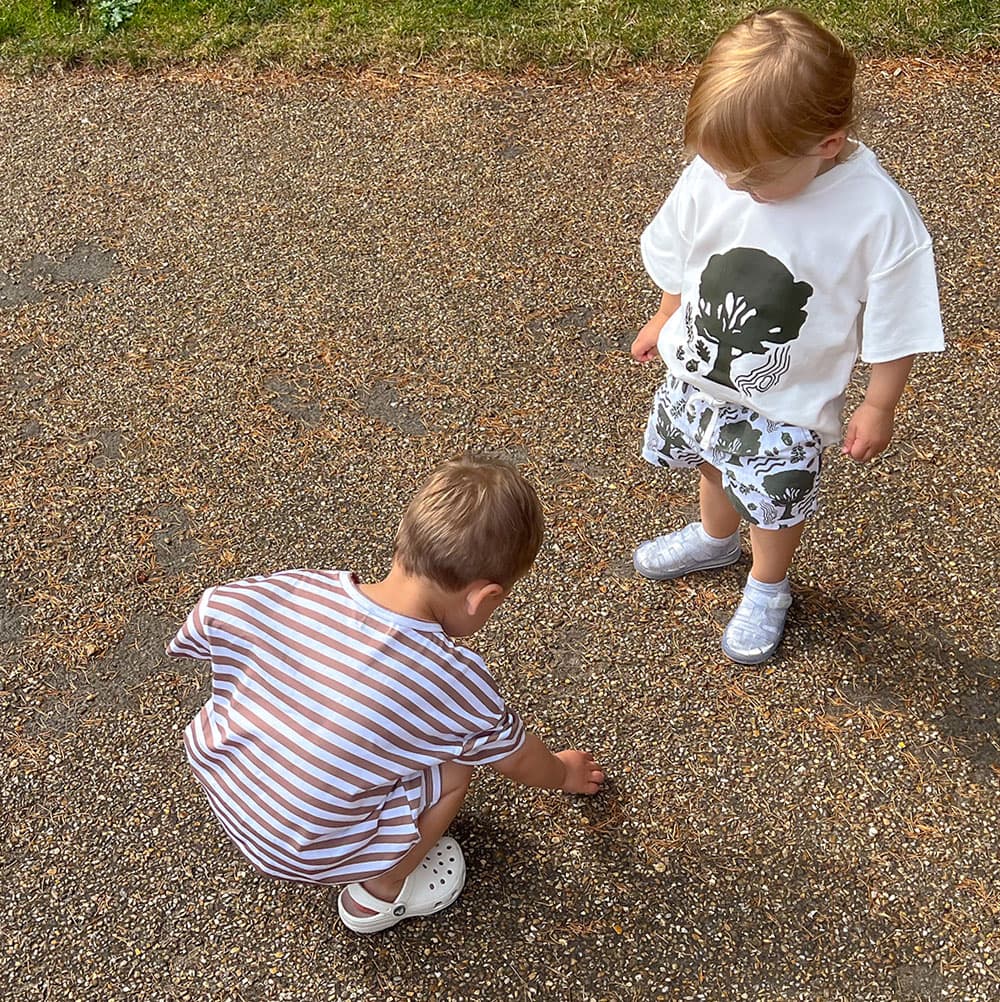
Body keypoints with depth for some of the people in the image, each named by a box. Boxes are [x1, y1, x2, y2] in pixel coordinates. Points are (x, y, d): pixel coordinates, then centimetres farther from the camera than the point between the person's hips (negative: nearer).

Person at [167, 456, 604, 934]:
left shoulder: (285, 591, -18)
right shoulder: (459, 685, -23)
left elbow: (209, 615, 0)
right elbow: (519, 759, -2)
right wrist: (564, 774, 22)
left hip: (216, 777, 5)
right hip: (302, 855, -4)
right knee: (453, 765, 5)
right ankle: (378, 895, 20)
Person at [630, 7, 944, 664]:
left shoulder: (878, 214, -31)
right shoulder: (712, 174, -21)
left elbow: (893, 325, -17)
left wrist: (879, 407, -7)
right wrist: (667, 318, 15)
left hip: (785, 404, -4)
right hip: (697, 371, 4)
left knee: (776, 501, 17)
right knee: (713, 463, 29)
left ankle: (767, 589, 49)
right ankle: (716, 538, 62)